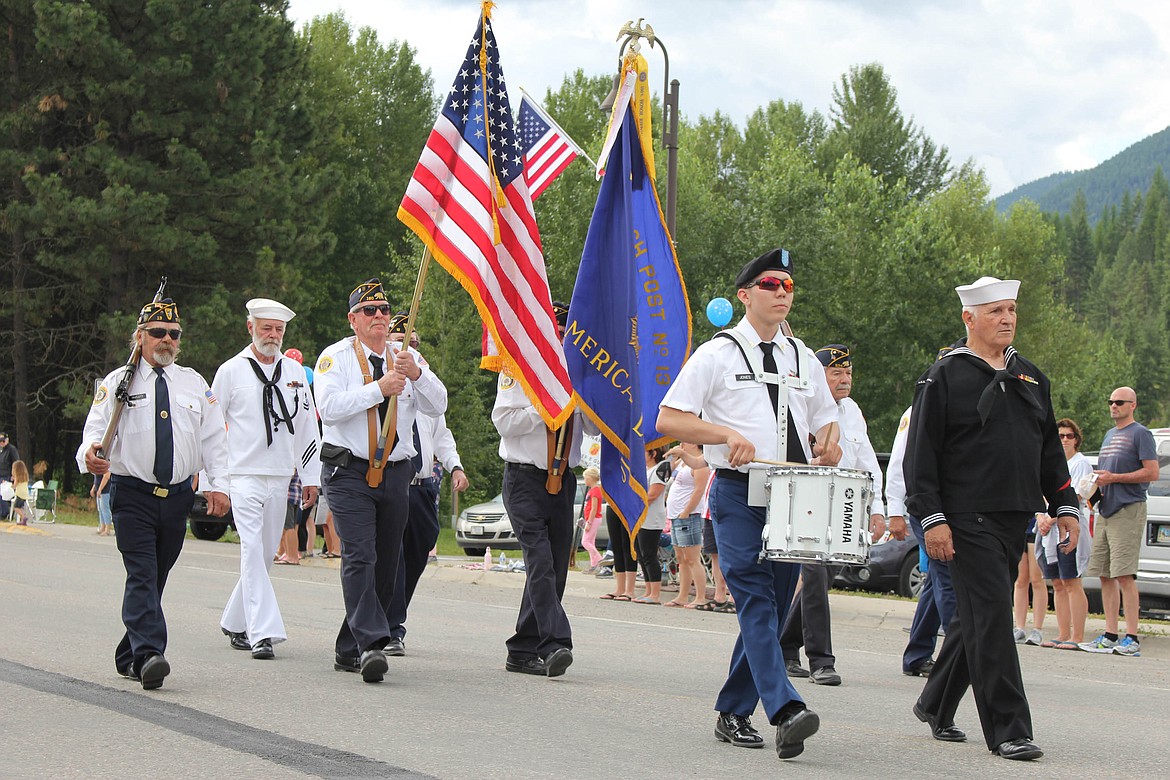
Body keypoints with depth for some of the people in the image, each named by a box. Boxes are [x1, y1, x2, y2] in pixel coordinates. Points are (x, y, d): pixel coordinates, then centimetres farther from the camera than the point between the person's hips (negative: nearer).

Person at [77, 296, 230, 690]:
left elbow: (214, 438, 11)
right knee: (142, 576, -15)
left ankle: (129, 657, 19)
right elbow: (96, 429, -7)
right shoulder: (118, 383, 3)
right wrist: (90, 453, -30)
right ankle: (148, 655, -25)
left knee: (156, 578, 8)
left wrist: (218, 485, 0)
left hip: (178, 495, 4)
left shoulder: (194, 383, 12)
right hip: (132, 494, -4)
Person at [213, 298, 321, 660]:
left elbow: (306, 425, 15)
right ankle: (263, 633, -19)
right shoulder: (231, 370, 1)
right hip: (244, 475, -4)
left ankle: (235, 622, 25)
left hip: (279, 477, 4)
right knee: (252, 550, -15)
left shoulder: (294, 372, 12)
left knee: (266, 555, 9)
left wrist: (310, 477, 12)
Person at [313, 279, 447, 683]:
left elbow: (437, 405, 1)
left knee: (386, 564, 6)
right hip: (349, 471, -5)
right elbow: (329, 406, -15)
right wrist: (379, 389, -19)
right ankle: (371, 644, -26)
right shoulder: (336, 357, 0)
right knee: (360, 557, -18)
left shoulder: (406, 357, 10)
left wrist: (416, 374, -17)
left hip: (396, 472, 5)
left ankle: (349, 649, 17)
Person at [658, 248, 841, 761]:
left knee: (774, 605, 6)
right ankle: (785, 711, -29)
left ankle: (733, 713, 17)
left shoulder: (803, 359, 16)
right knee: (756, 601, -18)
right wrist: (727, 434, -18)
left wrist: (830, 446, 1)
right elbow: (668, 419, -4)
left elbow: (826, 421, 25)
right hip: (738, 492, -5)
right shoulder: (717, 354, 1)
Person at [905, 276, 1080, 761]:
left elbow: (1049, 447, 22)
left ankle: (935, 705, 29)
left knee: (976, 619, 13)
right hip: (967, 519, -7)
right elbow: (920, 453, -7)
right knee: (990, 618, -11)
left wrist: (1064, 505, 14)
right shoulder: (945, 377, -4)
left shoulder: (1030, 378, 16)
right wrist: (931, 518, -14)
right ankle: (1007, 730, -9)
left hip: (1014, 521, 7)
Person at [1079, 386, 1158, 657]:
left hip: (1128, 511, -8)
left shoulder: (1140, 433, -3)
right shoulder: (1109, 435, 22)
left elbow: (1152, 473, -10)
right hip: (1105, 510, 8)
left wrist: (1114, 478, -14)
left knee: (1124, 575, -14)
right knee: (1105, 576, 6)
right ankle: (1110, 636, 9)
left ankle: (1132, 639, -14)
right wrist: (1095, 485, 8)